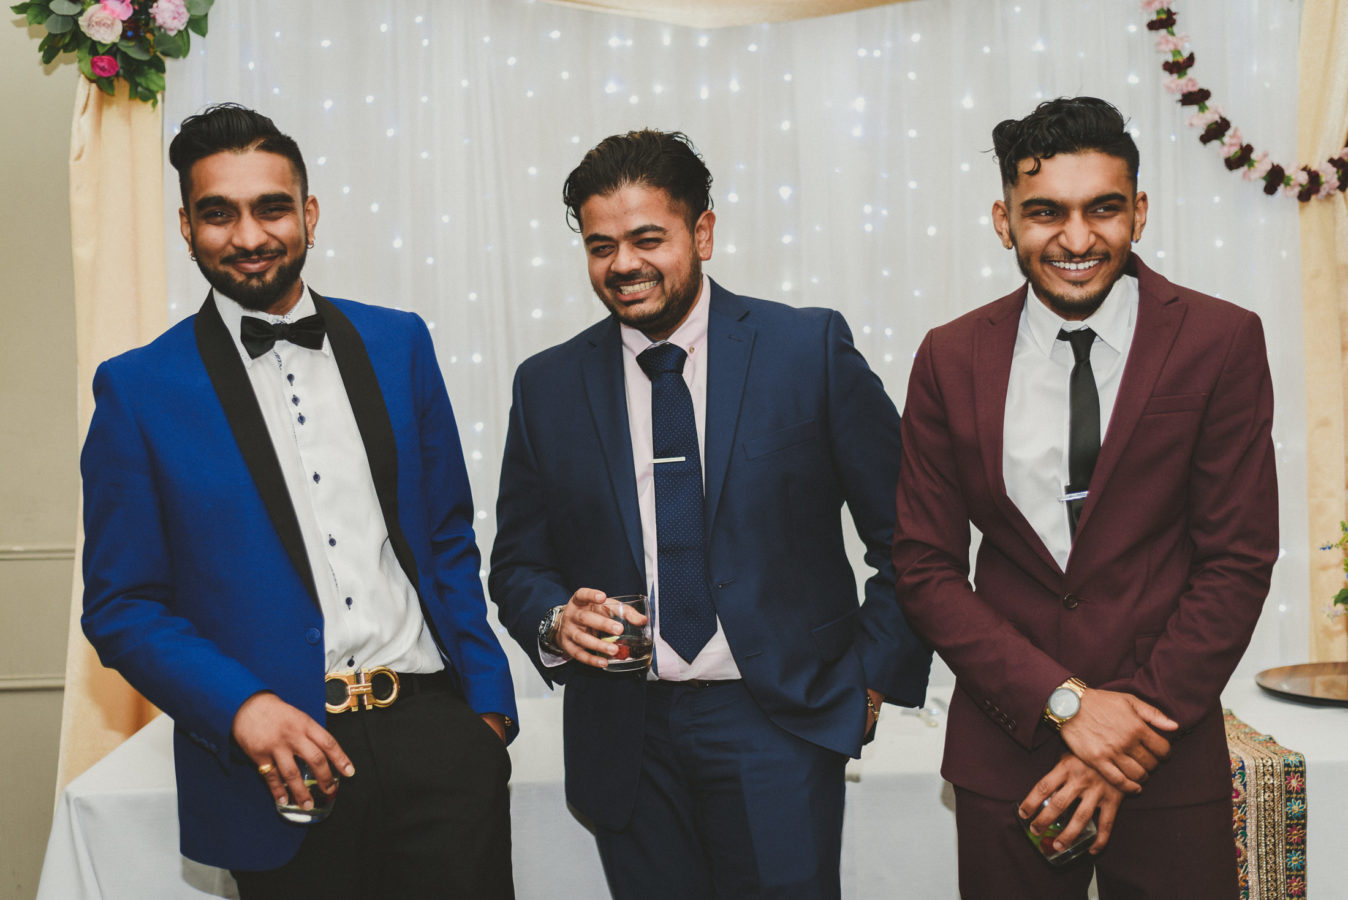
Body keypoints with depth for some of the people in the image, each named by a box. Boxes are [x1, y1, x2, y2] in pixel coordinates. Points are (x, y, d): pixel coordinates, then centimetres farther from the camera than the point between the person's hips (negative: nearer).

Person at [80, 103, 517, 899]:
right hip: (281, 767, -2)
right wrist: (241, 706, -15)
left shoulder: (398, 343, 7)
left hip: (435, 726, 2)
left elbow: (450, 538, 11)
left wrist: (486, 697, 4)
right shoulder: (138, 388, -1)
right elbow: (121, 605, -1)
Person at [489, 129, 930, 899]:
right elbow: (519, 563, 11)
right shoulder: (548, 386, 5)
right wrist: (557, 620, -9)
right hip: (624, 738, 3)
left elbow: (910, 532, 1)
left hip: (778, 720, -2)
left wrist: (875, 674, -2)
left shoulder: (812, 349, -3)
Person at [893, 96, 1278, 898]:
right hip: (1005, 748, 1)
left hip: (1169, 750, -1)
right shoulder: (951, 359, -1)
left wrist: (1139, 722, -11)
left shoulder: (1223, 342, -5)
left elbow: (1238, 561, -5)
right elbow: (926, 568, -1)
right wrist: (1063, 701, -11)